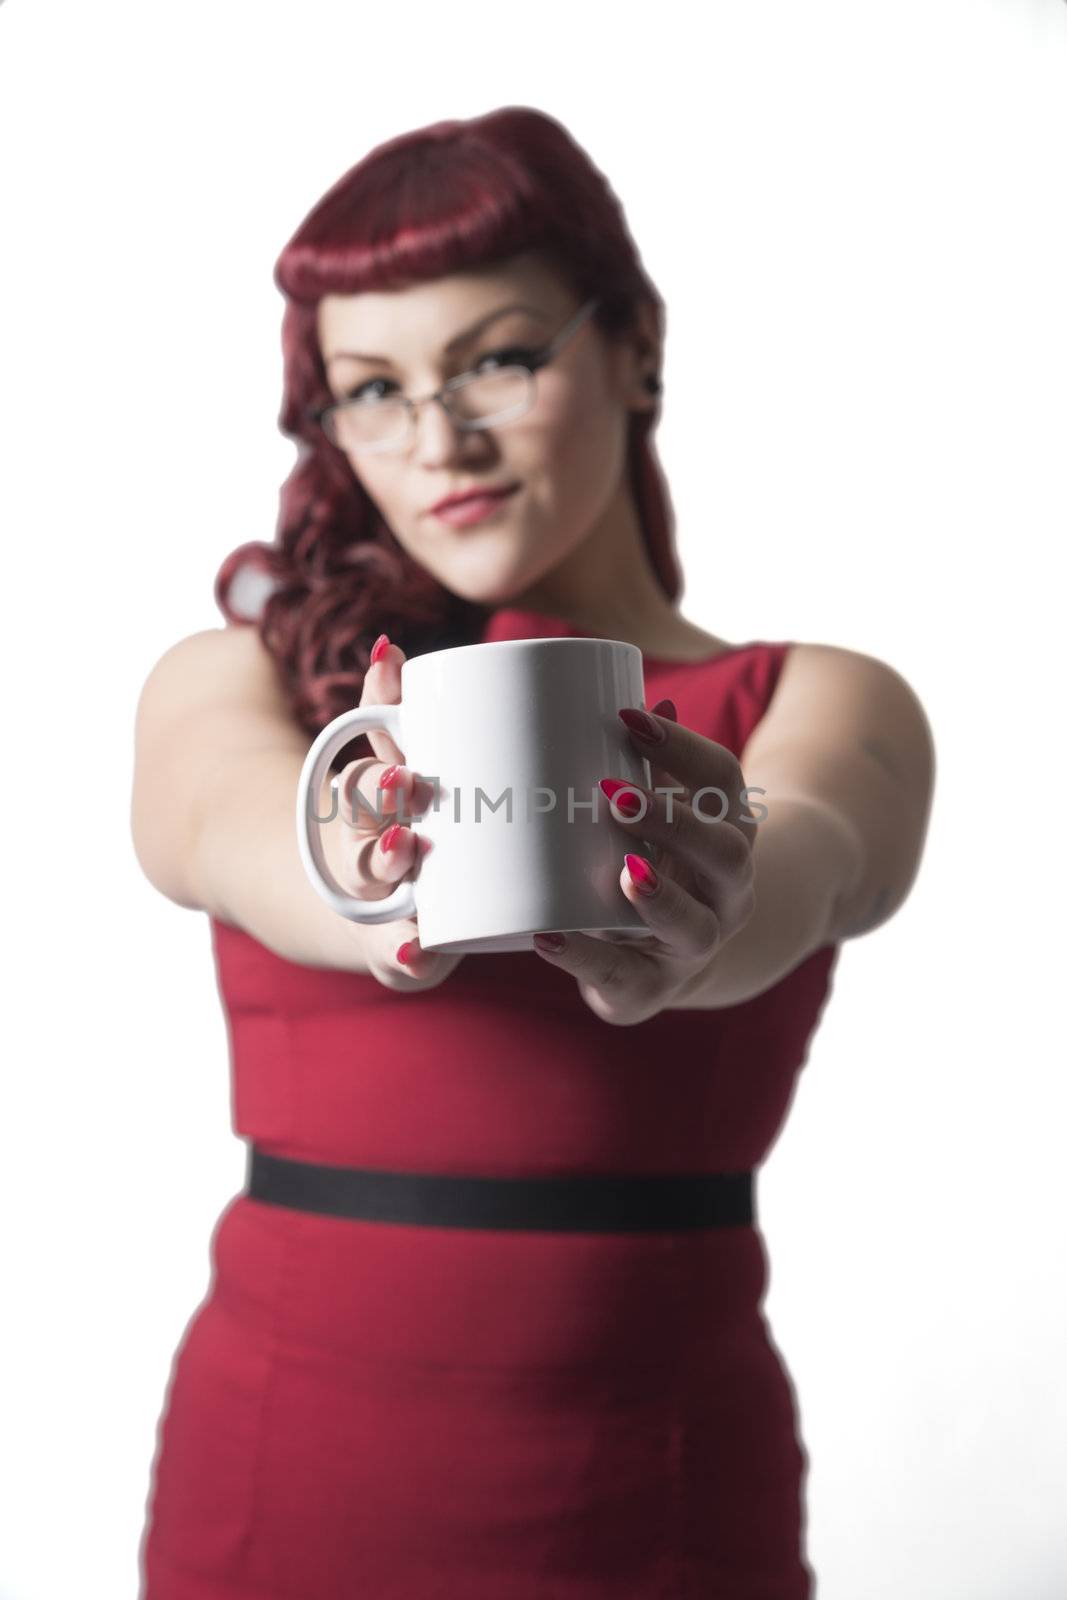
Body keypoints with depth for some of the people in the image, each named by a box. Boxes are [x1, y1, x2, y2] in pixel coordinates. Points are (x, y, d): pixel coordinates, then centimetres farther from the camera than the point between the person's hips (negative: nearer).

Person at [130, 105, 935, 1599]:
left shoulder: (824, 704, -1)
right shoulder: (236, 679, 1)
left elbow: (804, 864, -23)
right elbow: (230, 831, -20)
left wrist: (688, 939, -45)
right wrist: (377, 895, -42)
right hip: (280, 1473, 1)